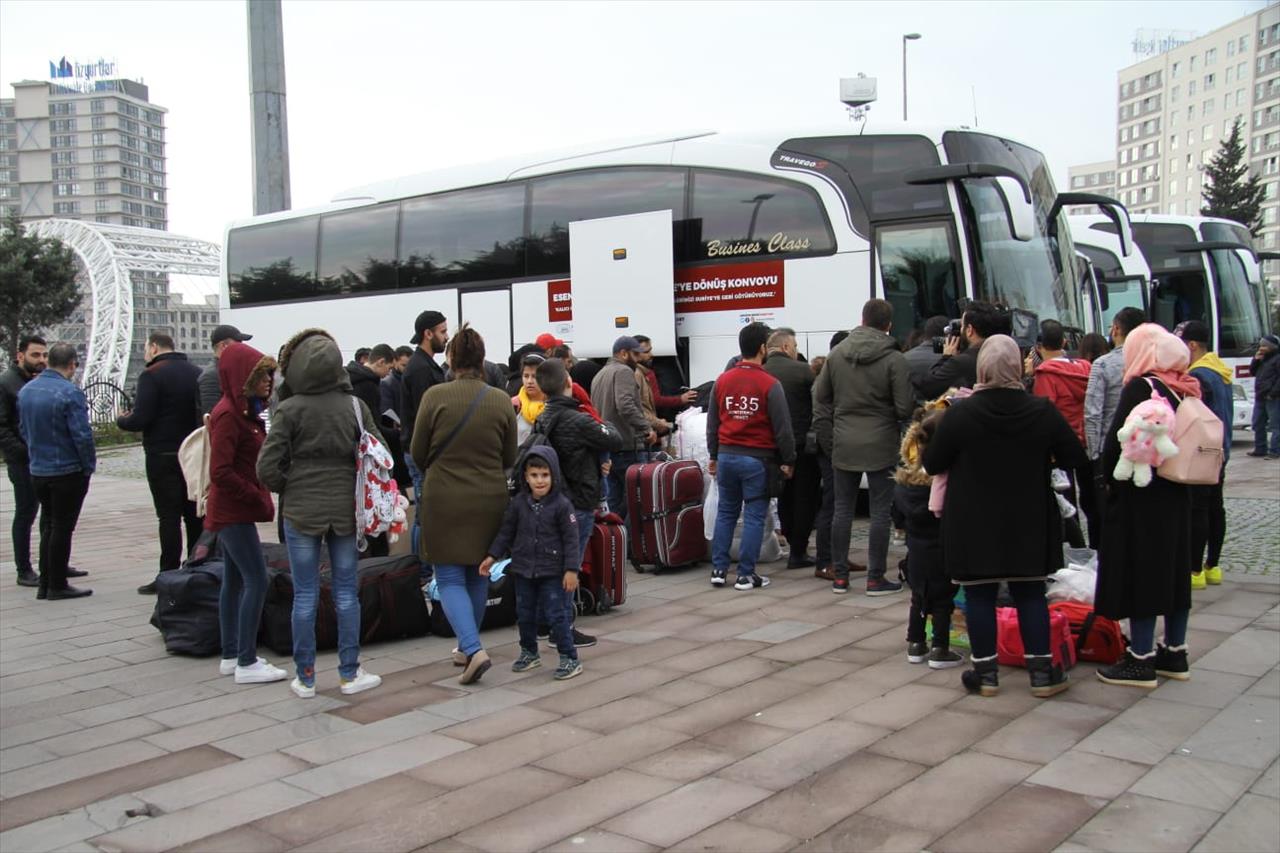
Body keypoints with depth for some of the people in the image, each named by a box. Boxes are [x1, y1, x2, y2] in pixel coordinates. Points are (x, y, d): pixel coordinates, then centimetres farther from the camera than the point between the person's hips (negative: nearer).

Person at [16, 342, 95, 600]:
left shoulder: (25, 390, 4)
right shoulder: (70, 392, -19)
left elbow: (23, 429, 12)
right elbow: (82, 435, -20)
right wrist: (89, 466, -8)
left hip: (37, 471, 7)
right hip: (68, 471, -7)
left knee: (48, 526, 17)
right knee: (62, 528, 2)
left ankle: (45, 583, 21)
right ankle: (57, 585, 8)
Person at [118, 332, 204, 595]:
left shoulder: (152, 375, -12)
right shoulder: (197, 373, 8)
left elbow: (140, 420, -16)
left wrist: (121, 420, 3)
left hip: (163, 456, -6)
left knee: (169, 516, -4)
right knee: (195, 513, 12)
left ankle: (169, 575, -2)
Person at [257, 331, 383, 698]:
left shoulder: (289, 409, -9)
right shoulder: (355, 406, -3)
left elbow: (267, 468, -10)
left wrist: (288, 489, 7)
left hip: (301, 510, -2)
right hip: (345, 509, 2)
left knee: (305, 595, 6)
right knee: (346, 592, 10)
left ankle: (305, 677, 14)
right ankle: (349, 673, 15)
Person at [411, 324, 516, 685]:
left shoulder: (435, 395, -11)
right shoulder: (501, 400, -4)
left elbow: (417, 453, -3)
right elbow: (509, 458, 4)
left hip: (444, 498, -3)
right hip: (489, 499, 3)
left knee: (450, 577, 4)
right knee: (478, 574, 18)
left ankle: (474, 649, -12)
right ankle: (466, 648, 29)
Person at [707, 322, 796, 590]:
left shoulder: (722, 381, 4)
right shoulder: (770, 385, -11)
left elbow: (712, 423, 11)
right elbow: (782, 428, -9)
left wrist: (714, 456, 21)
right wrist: (788, 461, 2)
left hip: (727, 456, 5)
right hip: (757, 459, -5)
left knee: (725, 513, 14)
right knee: (754, 517, 2)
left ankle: (719, 569, 14)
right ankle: (746, 574, 4)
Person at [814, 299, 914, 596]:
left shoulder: (837, 354, 2)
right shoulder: (894, 359, -12)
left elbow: (820, 396, 7)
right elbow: (905, 407, -12)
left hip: (844, 444, 4)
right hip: (881, 444, -4)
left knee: (842, 509, 11)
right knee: (880, 512, 4)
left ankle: (840, 576, 15)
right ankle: (875, 578, 8)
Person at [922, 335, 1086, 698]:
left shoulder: (960, 413, -14)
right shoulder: (1043, 411, -8)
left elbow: (932, 464, -6)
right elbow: (1074, 457, 1)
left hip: (974, 524, -2)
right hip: (1028, 522, 2)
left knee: (979, 596, 8)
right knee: (1031, 594, 12)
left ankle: (985, 672, 13)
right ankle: (1042, 671, 16)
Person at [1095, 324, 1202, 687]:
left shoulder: (1140, 388, -15)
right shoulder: (1186, 390, 7)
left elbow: (1116, 443, -17)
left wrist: (1112, 481, -3)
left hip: (1141, 498, -8)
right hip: (1177, 495, 8)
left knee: (1140, 572, -2)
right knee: (1173, 570, 14)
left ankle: (1141, 660, 3)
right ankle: (1174, 654, 24)